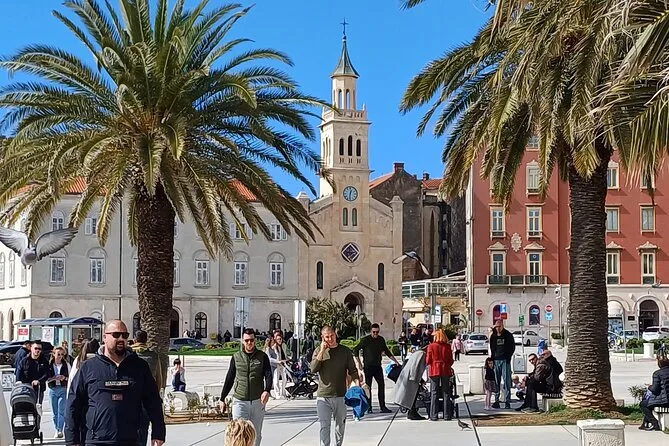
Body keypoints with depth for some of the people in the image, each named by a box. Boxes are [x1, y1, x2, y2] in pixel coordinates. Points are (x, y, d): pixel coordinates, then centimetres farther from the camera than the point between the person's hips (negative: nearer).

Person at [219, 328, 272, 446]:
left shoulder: (262, 357, 2)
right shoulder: (236, 357, 5)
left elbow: (268, 375, -7)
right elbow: (229, 379, 11)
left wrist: (267, 391, -27)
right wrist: (222, 398, 11)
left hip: (257, 401, 0)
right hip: (239, 401, 0)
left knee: (256, 435, 9)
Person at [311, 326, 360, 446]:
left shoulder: (345, 351, 4)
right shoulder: (319, 351, 3)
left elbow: (352, 370, 6)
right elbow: (313, 369, -10)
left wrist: (357, 383, -11)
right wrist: (322, 351, -13)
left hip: (340, 395, 1)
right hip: (323, 396, -1)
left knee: (340, 426, 13)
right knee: (324, 426, -5)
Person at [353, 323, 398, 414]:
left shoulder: (381, 340, 8)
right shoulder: (365, 340, -7)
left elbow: (386, 351, 21)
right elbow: (355, 350, -4)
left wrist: (395, 361, 17)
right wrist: (358, 363, -9)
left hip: (378, 366, 4)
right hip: (368, 367, -4)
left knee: (381, 385, 0)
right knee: (368, 386, -2)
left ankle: (383, 407, 4)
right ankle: (368, 407, 4)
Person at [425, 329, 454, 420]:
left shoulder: (431, 346, -6)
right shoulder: (447, 347, -1)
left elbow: (428, 361, -5)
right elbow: (451, 361, 3)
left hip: (434, 371, -2)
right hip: (445, 371, 2)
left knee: (434, 393, 3)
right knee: (446, 393, 8)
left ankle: (434, 415, 0)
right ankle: (447, 415, 8)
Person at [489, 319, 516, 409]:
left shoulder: (508, 335, 2)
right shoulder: (493, 336, 11)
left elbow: (513, 347, 4)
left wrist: (508, 357, -6)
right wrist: (492, 358, 6)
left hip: (505, 360, -3)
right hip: (496, 360, 3)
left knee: (507, 381, -5)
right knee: (496, 381, 4)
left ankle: (507, 402, -5)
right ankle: (496, 401, 8)